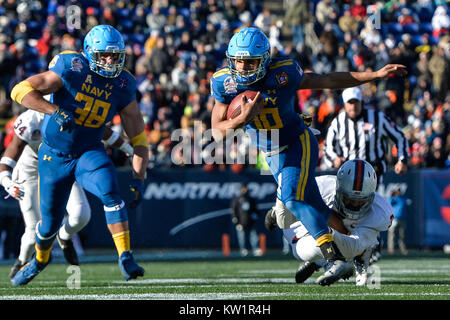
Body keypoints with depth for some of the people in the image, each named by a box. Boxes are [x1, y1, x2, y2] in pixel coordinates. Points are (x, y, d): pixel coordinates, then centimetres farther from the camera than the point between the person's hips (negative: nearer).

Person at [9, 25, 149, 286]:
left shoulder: (122, 87, -9)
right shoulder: (72, 70, -20)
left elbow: (138, 137, -3)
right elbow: (21, 90, -24)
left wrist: (138, 179, -11)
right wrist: (55, 111, -37)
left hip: (89, 152, 2)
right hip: (54, 154, -2)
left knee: (111, 193, -28)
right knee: (50, 221, 9)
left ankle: (126, 258, -24)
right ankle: (40, 258, 42)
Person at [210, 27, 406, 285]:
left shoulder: (282, 73, -23)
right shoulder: (224, 82, -15)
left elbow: (329, 81, -11)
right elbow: (218, 133, -14)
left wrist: (377, 74, -11)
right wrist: (242, 119, -36)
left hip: (298, 145, -5)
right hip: (272, 155, 5)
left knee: (293, 199, -26)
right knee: (315, 207, 15)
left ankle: (336, 259, -28)